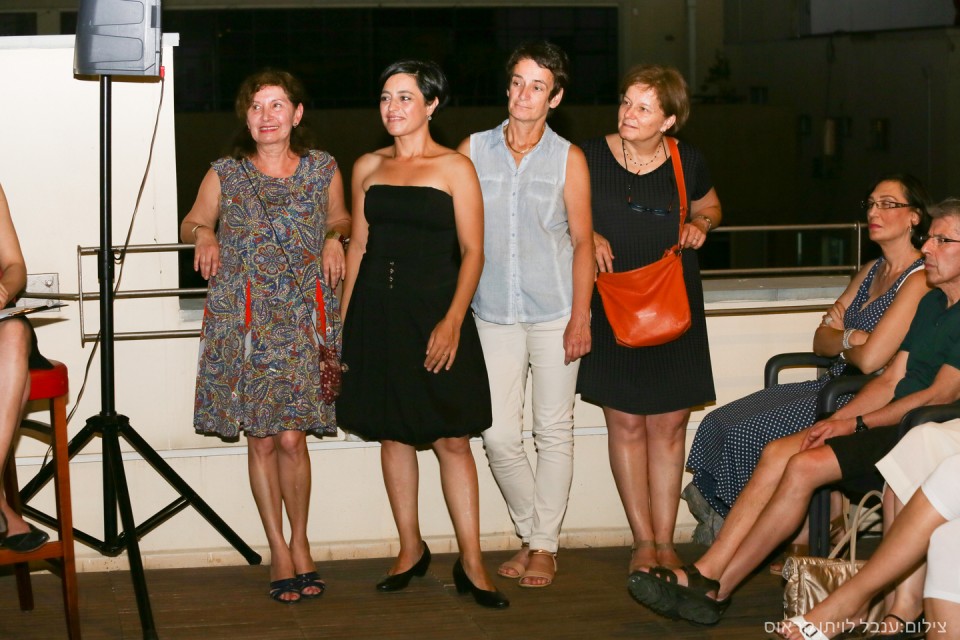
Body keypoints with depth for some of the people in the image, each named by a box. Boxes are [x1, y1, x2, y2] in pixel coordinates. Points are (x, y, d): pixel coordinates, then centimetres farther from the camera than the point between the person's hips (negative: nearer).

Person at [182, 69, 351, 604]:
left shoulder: (323, 169, 7)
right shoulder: (225, 174, 4)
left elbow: (340, 217, 23)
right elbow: (193, 222, 18)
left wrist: (335, 237, 1)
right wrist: (205, 235, -4)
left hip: (304, 319, 0)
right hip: (243, 318, 0)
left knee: (291, 437, -6)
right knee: (261, 440, 1)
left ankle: (299, 543, 13)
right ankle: (279, 551, 12)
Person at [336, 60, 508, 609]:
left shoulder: (454, 168, -1)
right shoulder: (368, 168, 11)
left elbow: (472, 251, -5)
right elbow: (358, 245, 15)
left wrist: (452, 320, -16)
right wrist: (341, 322, 11)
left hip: (434, 311, -4)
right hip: (377, 312, 4)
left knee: (452, 437, -4)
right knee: (392, 434, 8)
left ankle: (471, 563, 2)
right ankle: (411, 549, 21)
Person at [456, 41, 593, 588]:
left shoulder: (568, 159, 1)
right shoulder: (473, 150, 5)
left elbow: (582, 240, 1)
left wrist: (580, 316, -7)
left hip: (554, 312, -1)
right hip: (494, 313, 2)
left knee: (553, 431, 3)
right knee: (500, 435, -1)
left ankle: (546, 546, 15)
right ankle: (531, 534, 19)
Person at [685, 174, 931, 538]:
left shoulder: (919, 281, -14)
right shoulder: (872, 271, 16)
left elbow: (870, 359, -22)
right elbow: (821, 342, 13)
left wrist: (840, 339, 0)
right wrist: (851, 337, -11)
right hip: (834, 386, 9)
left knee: (749, 434, -18)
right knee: (721, 422, -5)